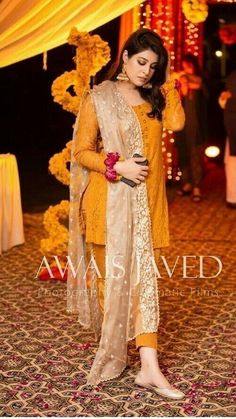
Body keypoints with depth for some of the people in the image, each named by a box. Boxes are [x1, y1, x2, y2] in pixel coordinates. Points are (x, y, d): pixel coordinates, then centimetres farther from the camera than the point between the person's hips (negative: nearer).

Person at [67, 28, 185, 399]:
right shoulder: (99, 98, 1)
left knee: (143, 275, -1)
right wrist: (118, 167, -16)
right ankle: (111, 350, 24)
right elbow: (81, 152, -3)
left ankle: (149, 367, -1)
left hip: (145, 200, 4)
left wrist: (166, 82, 0)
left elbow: (176, 123, -5)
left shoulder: (154, 97, 14)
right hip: (109, 200, -3)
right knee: (111, 274, 4)